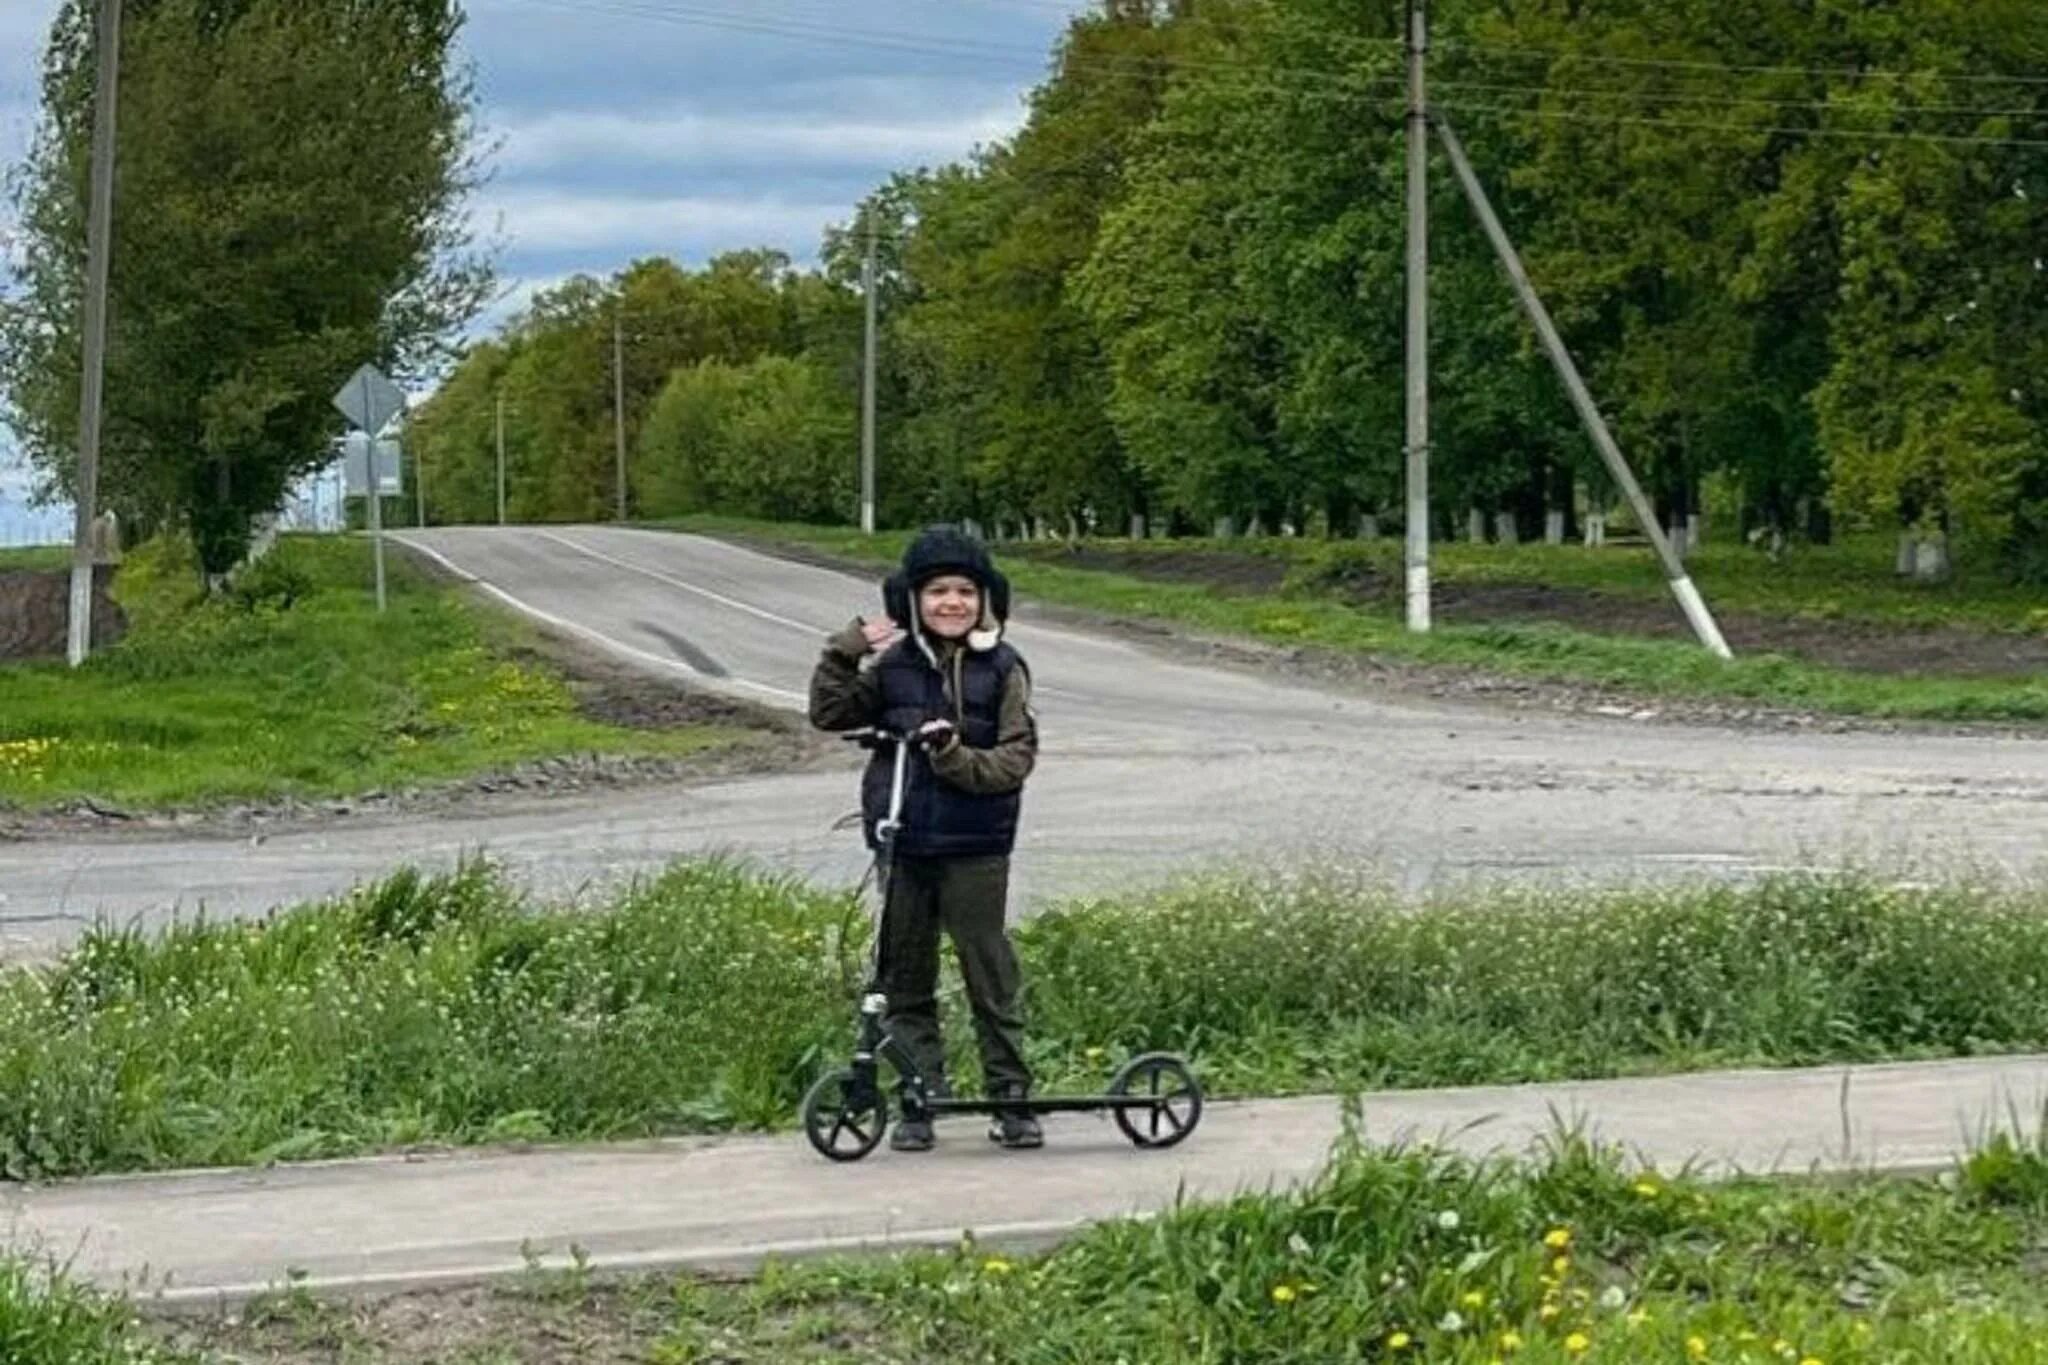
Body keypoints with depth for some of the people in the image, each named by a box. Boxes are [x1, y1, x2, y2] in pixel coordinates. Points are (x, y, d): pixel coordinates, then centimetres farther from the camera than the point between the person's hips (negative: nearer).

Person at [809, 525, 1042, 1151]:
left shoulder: (1001, 669, -2)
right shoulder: (894, 666, 5)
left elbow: (1017, 757, -6)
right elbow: (829, 713, 5)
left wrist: (959, 759, -22)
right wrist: (847, 650, -7)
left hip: (975, 847, -3)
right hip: (903, 845, 3)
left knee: (991, 974, 0)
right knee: (906, 979, 8)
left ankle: (1010, 1098, 9)